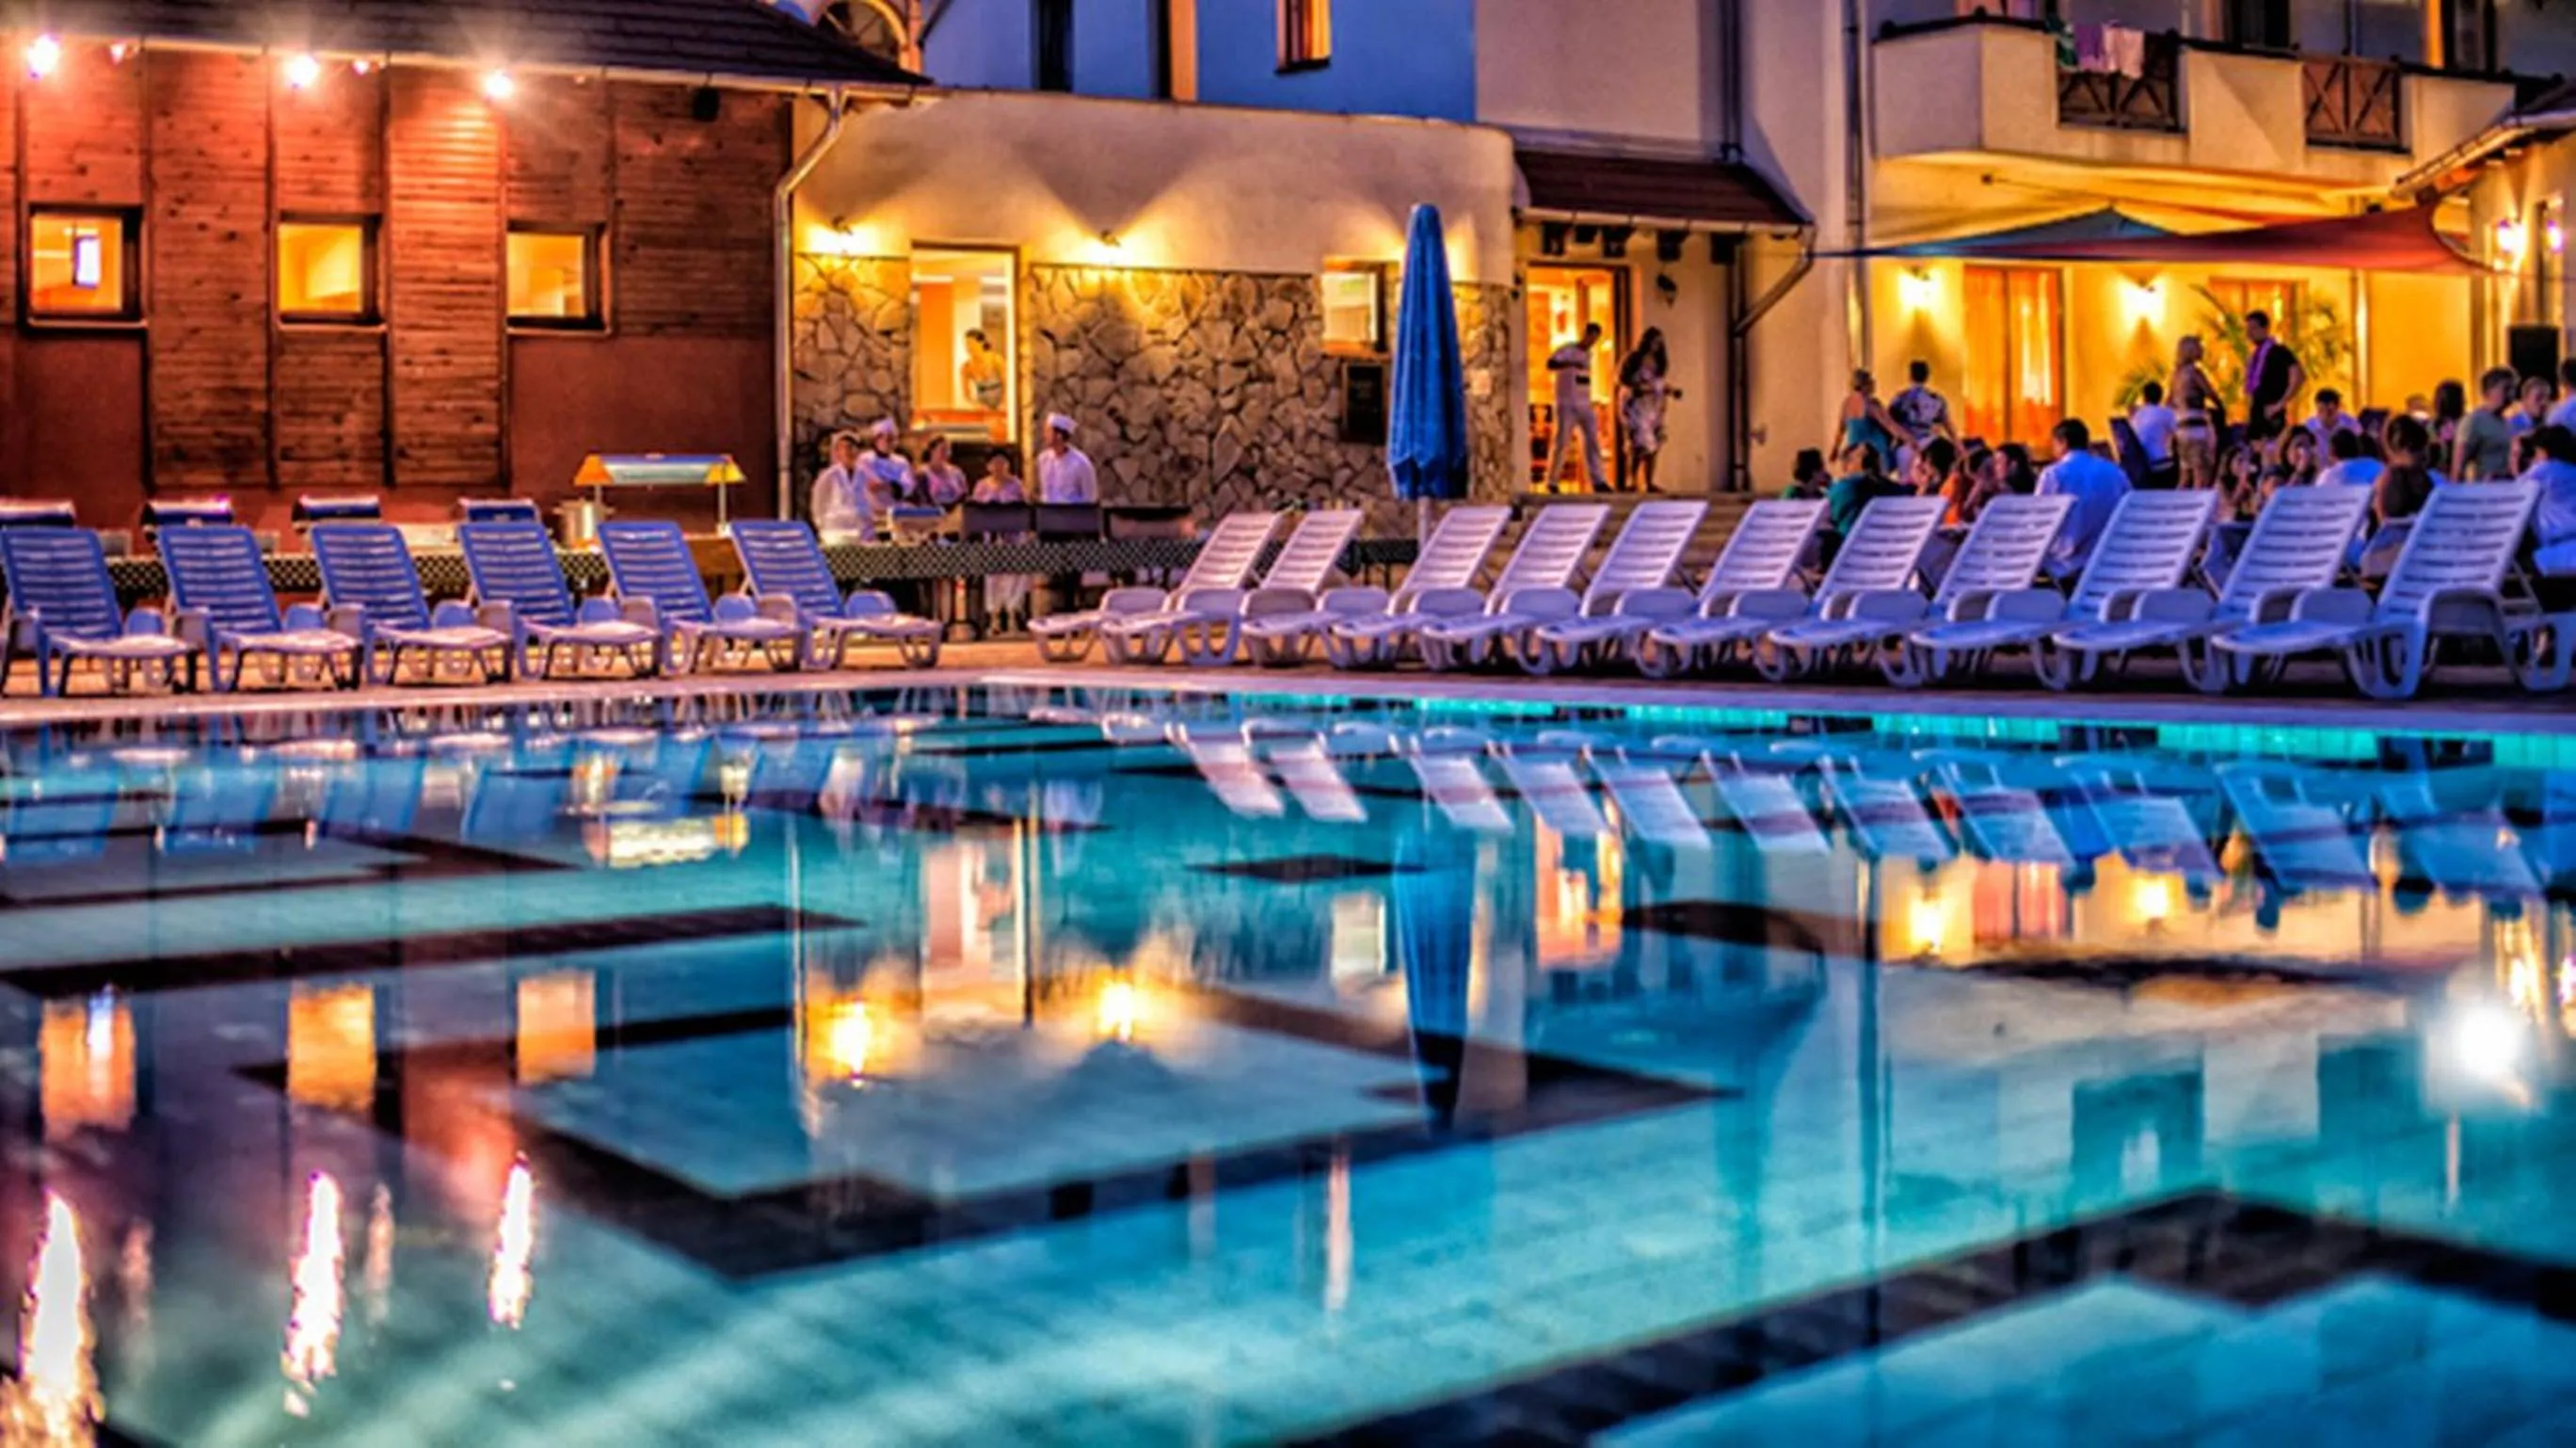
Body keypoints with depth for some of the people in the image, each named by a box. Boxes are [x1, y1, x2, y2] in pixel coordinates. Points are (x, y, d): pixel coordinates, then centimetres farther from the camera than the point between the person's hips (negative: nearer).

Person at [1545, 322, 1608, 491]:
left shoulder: (1588, 354, 16)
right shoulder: (1567, 350, -6)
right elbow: (1550, 365, -23)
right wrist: (1570, 364, -40)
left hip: (1585, 406, 6)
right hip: (1567, 405, -6)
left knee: (1592, 441, -6)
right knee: (1562, 443, -4)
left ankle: (1598, 482, -11)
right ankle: (1552, 481, 8)